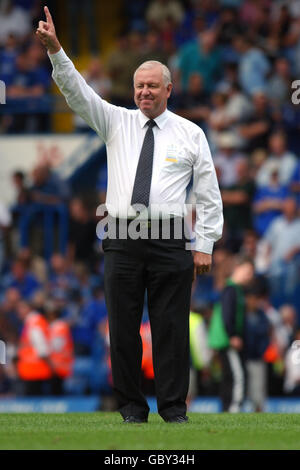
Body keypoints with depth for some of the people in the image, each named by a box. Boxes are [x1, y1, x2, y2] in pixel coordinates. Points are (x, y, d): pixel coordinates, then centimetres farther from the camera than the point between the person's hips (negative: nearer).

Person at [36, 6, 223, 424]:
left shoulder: (190, 134, 6)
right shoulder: (117, 122, 10)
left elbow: (210, 195, 6)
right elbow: (77, 91, -3)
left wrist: (205, 246, 0)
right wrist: (54, 50, -19)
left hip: (168, 243, -2)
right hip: (122, 241, 2)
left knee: (171, 328, -1)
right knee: (123, 328, 3)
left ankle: (174, 409, 6)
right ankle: (131, 409, 11)